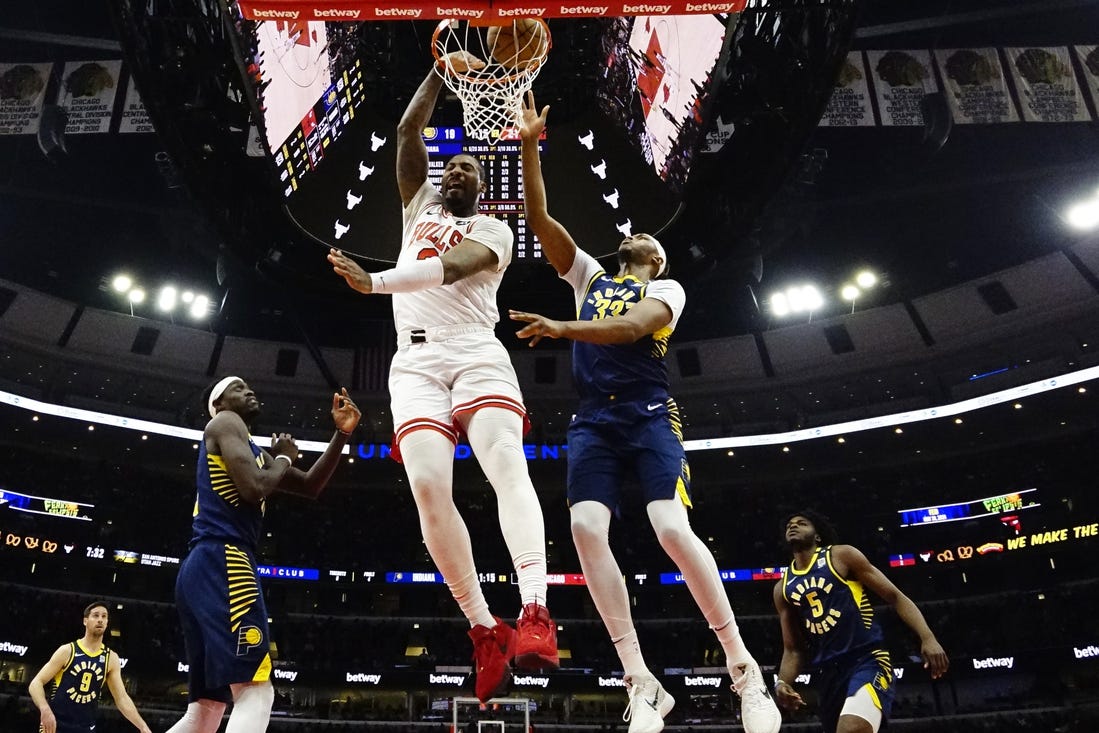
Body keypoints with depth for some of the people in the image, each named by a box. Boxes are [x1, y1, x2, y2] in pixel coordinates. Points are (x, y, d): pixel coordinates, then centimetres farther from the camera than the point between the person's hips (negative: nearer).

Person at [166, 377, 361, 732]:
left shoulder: (254, 450, 29)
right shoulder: (226, 423, 2)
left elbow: (311, 487, 27)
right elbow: (253, 489, -14)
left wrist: (341, 434, 16)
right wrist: (284, 458, 6)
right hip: (221, 562, -10)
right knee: (256, 693, -16)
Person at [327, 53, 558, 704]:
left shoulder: (493, 231, 15)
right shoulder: (419, 205, 29)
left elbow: (451, 266, -8)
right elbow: (408, 132, 16)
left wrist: (376, 283, -20)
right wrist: (441, 71, 13)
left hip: (477, 352, -2)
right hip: (416, 360, 2)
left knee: (506, 461, -27)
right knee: (429, 486, -18)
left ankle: (536, 614, -39)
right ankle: (484, 629, -9)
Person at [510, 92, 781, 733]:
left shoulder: (667, 289, 12)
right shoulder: (590, 275, 24)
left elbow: (632, 326, -11)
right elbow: (540, 218, 15)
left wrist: (561, 328, -24)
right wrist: (531, 145, 8)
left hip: (650, 416, -3)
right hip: (594, 421, 4)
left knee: (673, 530, -21)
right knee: (587, 529, -18)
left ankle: (744, 668, -3)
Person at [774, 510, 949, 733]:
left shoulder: (841, 555, 0)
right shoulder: (783, 589, 14)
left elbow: (895, 597, -1)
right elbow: (792, 649, 17)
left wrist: (927, 638, -16)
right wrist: (782, 682, -3)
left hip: (867, 659, -6)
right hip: (827, 672, 6)